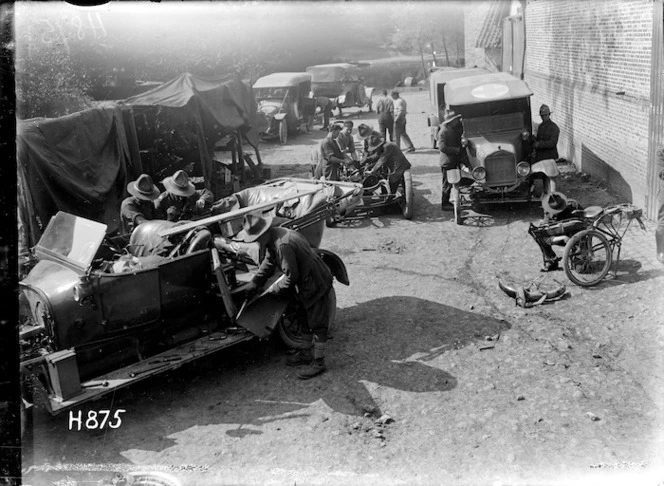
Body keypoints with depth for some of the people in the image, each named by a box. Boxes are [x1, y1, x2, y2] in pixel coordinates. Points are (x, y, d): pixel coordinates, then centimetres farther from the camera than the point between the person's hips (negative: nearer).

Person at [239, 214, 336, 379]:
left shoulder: (284, 245, -33)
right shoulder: (273, 239, -1)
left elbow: (291, 277, -27)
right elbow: (268, 263, 12)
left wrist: (274, 289, -11)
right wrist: (254, 283, 8)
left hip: (316, 286, -10)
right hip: (305, 284, 10)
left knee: (318, 325, 4)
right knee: (305, 321, 24)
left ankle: (318, 363, 18)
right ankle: (308, 353, 41)